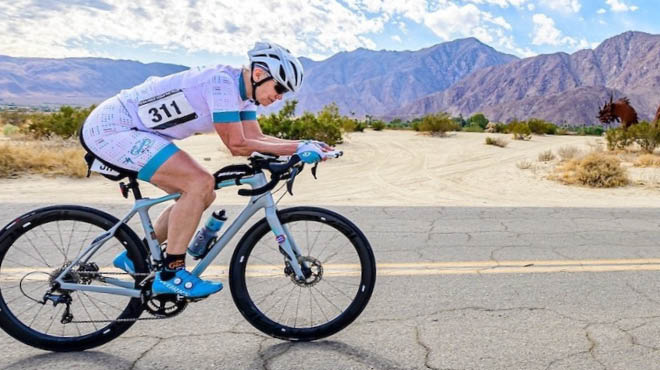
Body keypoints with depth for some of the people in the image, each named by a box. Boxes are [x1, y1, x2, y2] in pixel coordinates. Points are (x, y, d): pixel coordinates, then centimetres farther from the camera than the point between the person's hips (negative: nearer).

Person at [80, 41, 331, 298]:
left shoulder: (241, 89, 5)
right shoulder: (223, 83, -24)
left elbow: (257, 138, 2)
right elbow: (238, 146, -25)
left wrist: (304, 145, -7)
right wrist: (297, 150, -21)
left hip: (131, 131, 10)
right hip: (109, 129, -10)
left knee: (203, 195, 6)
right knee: (201, 183, -22)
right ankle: (171, 274, -9)